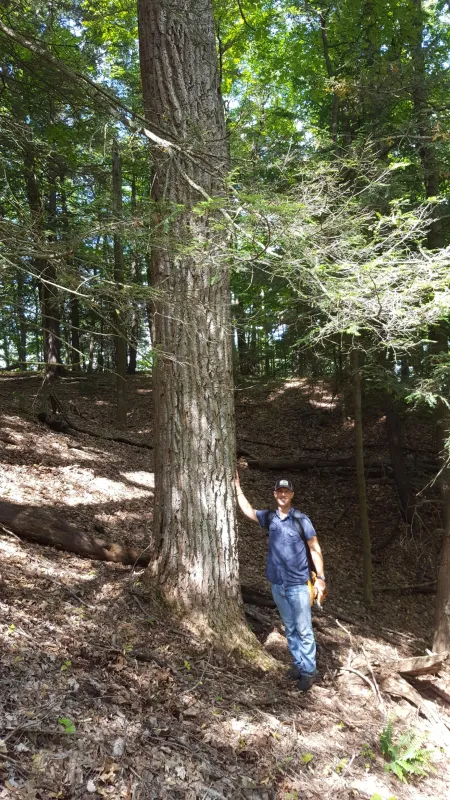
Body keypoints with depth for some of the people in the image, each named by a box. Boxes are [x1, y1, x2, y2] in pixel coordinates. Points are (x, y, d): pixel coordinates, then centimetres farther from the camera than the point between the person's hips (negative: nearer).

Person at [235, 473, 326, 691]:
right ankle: (298, 664, 24)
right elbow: (248, 510, 14)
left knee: (304, 630, -1)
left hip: (298, 585, -4)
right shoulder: (269, 518, 2)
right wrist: (237, 487, 12)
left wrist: (320, 578, -7)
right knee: (290, 629, 13)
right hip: (277, 585, 4)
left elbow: (315, 549, -4)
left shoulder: (301, 519, -9)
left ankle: (309, 671, 7)